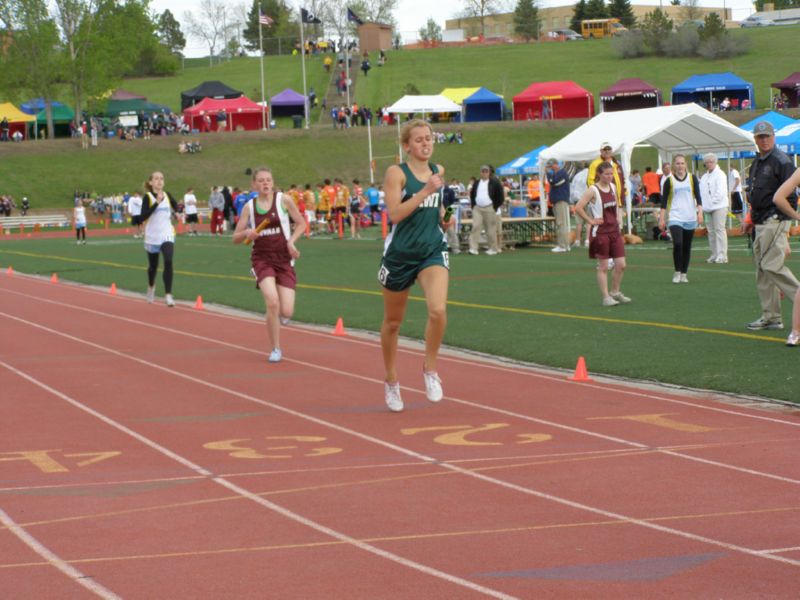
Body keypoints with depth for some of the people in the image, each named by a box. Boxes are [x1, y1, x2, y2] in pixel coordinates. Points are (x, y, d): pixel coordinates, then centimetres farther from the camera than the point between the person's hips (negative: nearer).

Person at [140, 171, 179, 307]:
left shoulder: (167, 195, 4)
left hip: (167, 235, 2)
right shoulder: (148, 197, -9)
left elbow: (176, 207, 23)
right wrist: (157, 202, -25)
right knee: (153, 265, 14)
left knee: (168, 262, -18)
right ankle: (151, 287, 45)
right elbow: (143, 217, -20)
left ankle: (168, 294, -16)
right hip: (152, 237, -2)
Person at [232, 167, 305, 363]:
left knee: (286, 313, -9)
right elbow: (236, 238, 5)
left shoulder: (283, 200, -3)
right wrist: (246, 233, -17)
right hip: (262, 259, 0)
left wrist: (291, 241, -13)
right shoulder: (249, 207, 1)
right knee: (272, 303, -23)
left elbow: (301, 224, 5)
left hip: (284, 259, 0)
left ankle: (275, 318, 32)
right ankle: (275, 349, -4)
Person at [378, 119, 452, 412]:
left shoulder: (438, 171, 8)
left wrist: (443, 216, 6)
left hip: (433, 250, 3)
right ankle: (391, 381, 30)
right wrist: (425, 191, -25)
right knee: (393, 322, 11)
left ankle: (430, 368, 1)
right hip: (400, 253, -3)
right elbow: (395, 213, -20)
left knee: (438, 310, -22)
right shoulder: (396, 173, -8)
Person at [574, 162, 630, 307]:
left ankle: (615, 292, 20)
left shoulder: (613, 187, 7)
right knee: (603, 267, 0)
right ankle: (606, 297, 6)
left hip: (614, 230, 6)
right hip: (600, 232, -6)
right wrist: (590, 220, -15)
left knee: (621, 265, 3)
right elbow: (578, 208, -19)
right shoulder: (593, 190, -13)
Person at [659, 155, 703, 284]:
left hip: (690, 218, 2)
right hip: (675, 217, -2)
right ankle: (677, 273, -5)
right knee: (677, 244, -18)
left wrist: (700, 212, -8)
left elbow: (698, 196, 4)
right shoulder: (669, 180, 2)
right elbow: (664, 200, 3)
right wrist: (661, 218, -1)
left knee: (687, 246, 6)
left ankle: (684, 274, 16)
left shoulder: (692, 178, 6)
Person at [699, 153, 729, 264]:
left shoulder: (720, 175, -3)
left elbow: (720, 192, -12)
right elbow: (701, 191, 16)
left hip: (719, 206, -7)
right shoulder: (704, 177, 18)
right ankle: (714, 254, 10)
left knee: (719, 230, -9)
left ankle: (722, 255, -9)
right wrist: (704, 204, 2)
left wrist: (712, 202, -11)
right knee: (711, 231, 6)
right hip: (708, 208, 7)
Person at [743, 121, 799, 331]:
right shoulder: (757, 162, 18)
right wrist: (752, 220, 20)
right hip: (761, 224, 9)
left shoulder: (781, 161, -9)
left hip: (776, 221, -9)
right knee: (762, 269, 9)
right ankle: (771, 316, 12)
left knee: (772, 265, -17)